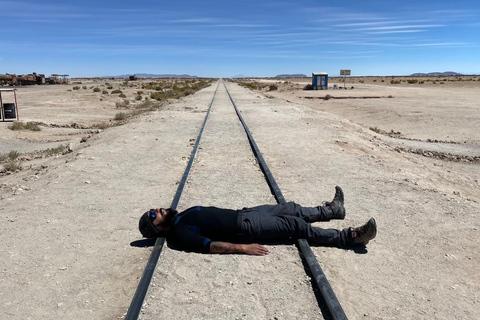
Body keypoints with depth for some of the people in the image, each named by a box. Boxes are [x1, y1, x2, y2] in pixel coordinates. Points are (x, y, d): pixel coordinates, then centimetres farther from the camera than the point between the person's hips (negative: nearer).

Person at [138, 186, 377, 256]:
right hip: (244, 228, -8)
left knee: (290, 209, 11)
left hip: (241, 214, 8)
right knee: (295, 225, -12)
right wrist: (242, 247, -31)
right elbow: (209, 245, -24)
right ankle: (350, 237, -5)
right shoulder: (178, 234, -13)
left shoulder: (184, 214, 15)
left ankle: (331, 209, 31)